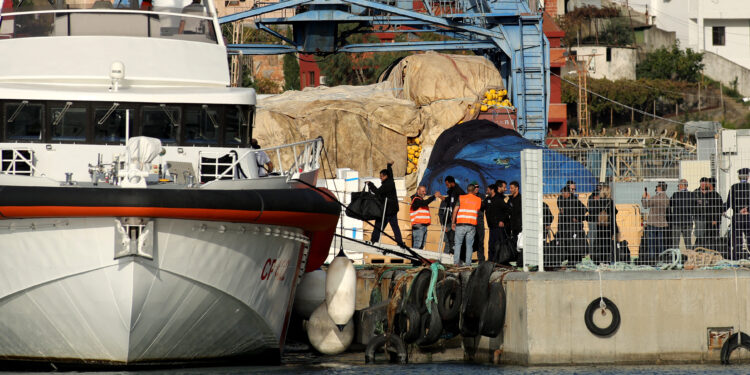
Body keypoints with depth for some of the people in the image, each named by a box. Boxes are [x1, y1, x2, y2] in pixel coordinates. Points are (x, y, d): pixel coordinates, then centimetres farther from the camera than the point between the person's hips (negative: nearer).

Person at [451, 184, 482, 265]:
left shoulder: (461, 198, 2)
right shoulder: (478, 200, 8)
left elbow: (455, 210, -1)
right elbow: (478, 212, 15)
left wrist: (453, 222, 4)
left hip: (461, 224, -1)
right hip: (472, 225, 1)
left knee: (458, 243, 5)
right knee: (469, 245, 5)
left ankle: (456, 261, -3)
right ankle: (468, 262, 0)